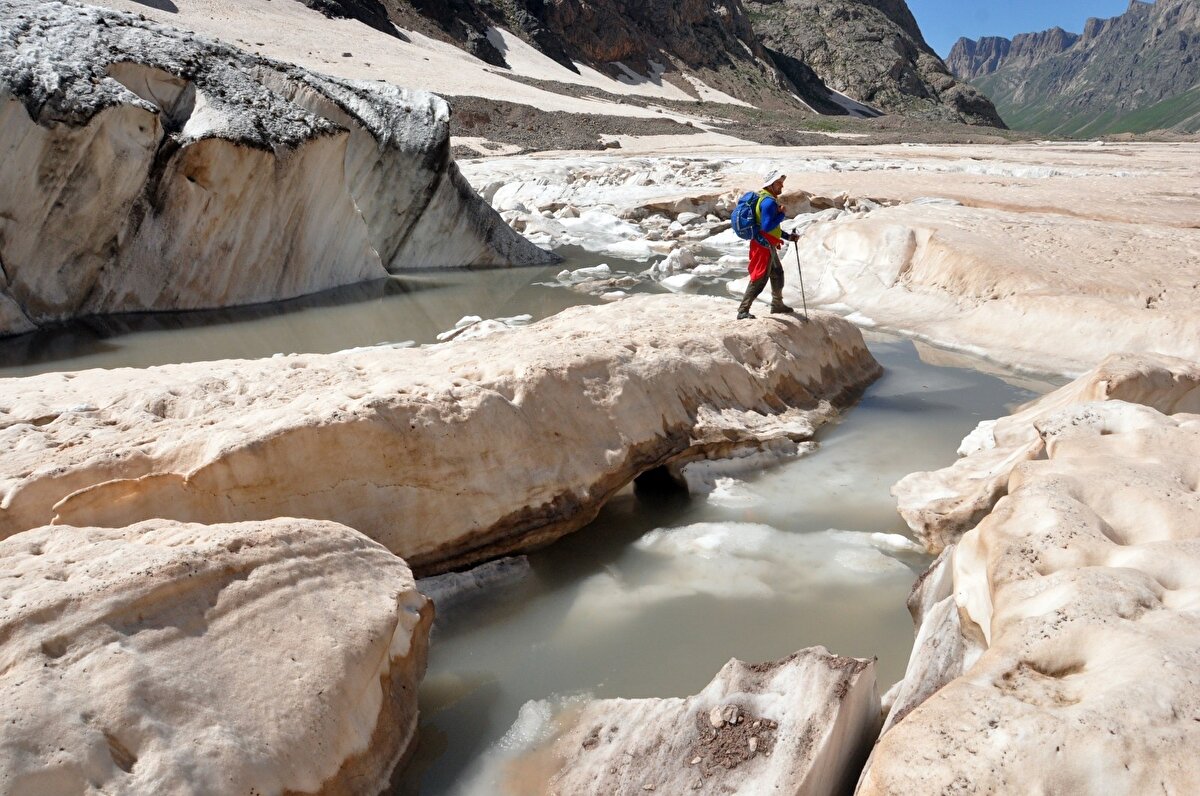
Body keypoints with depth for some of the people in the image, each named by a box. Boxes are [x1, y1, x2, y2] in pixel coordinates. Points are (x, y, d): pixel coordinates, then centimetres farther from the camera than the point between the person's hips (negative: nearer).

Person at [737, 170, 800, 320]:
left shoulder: (768, 199, 15)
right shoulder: (769, 201, -19)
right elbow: (767, 227, -27)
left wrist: (788, 236, 17)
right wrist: (782, 215, -15)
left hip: (768, 246, 11)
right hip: (764, 246, -11)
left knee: (777, 274, 22)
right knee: (759, 279, -7)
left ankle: (777, 304, 37)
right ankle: (743, 310, -3)